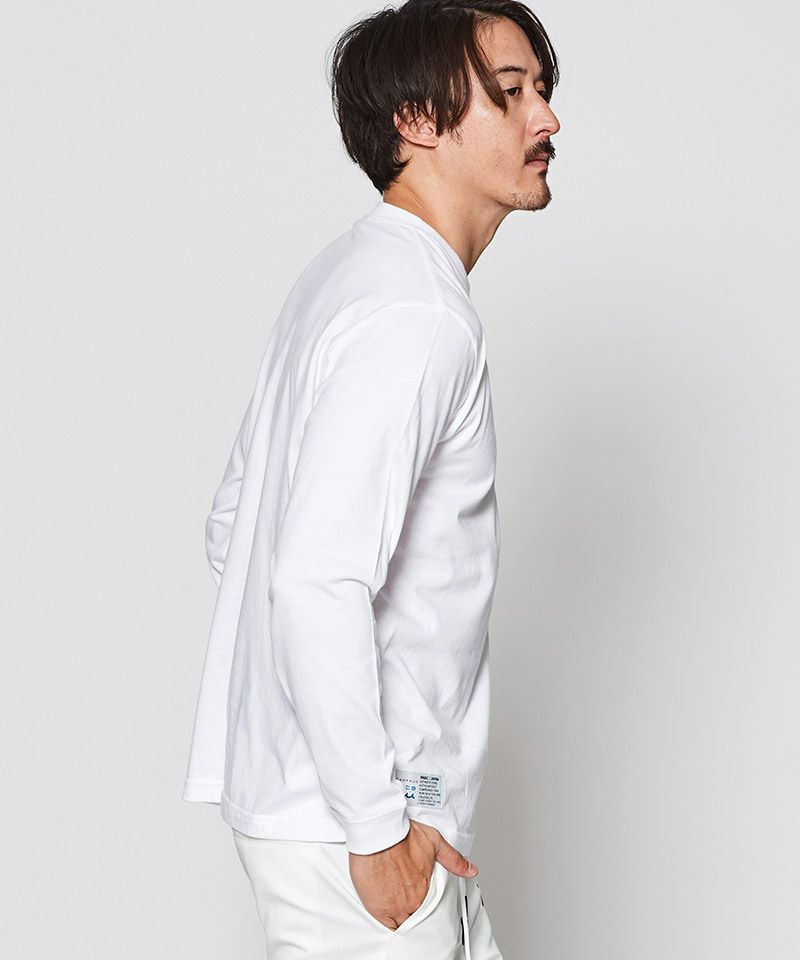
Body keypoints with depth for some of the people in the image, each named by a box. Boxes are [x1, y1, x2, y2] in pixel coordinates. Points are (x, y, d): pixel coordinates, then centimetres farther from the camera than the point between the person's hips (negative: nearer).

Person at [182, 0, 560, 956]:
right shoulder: (417, 314, -21)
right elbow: (319, 583, -29)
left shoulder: (347, 274, 11)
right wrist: (377, 827, -22)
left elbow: (231, 518, 17)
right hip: (343, 827, -10)